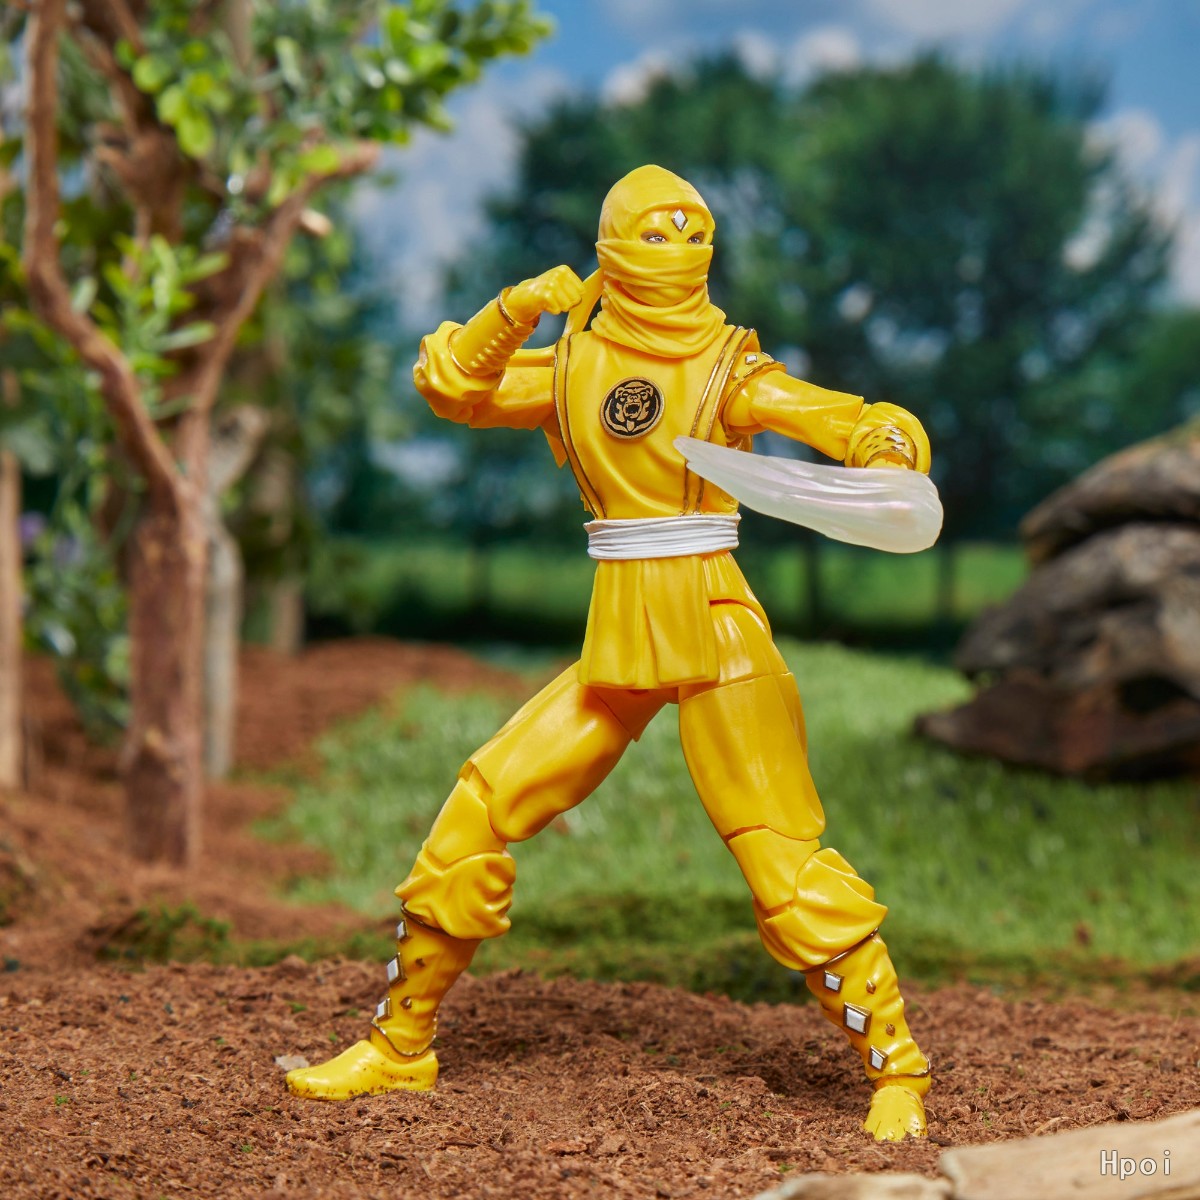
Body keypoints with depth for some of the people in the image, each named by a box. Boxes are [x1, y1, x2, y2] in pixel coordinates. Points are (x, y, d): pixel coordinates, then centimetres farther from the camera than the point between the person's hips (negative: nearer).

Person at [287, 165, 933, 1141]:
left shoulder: (729, 369, -2)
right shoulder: (572, 366, 10)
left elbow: (867, 429, -12)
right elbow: (449, 385, 9)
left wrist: (887, 456, -35)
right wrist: (515, 311, -7)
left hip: (715, 635, -4)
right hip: (616, 644, 4)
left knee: (783, 859, -9)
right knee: (475, 814, 0)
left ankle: (897, 1067, 5)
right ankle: (401, 1048, 15)